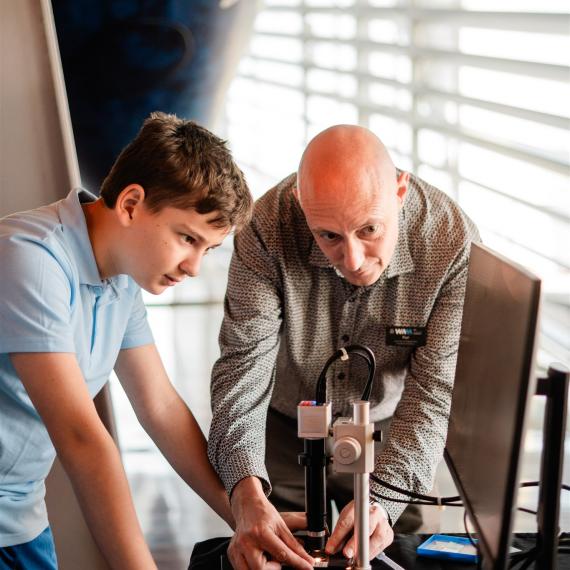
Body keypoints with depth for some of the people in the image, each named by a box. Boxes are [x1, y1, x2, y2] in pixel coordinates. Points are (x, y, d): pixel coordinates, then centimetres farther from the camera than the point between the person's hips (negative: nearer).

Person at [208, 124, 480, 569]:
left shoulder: (454, 243, -29)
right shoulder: (269, 228, -29)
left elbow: (435, 390, -27)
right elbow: (243, 364, -30)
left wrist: (385, 498, -42)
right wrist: (246, 491, -46)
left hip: (387, 431, 1)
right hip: (284, 430, 0)